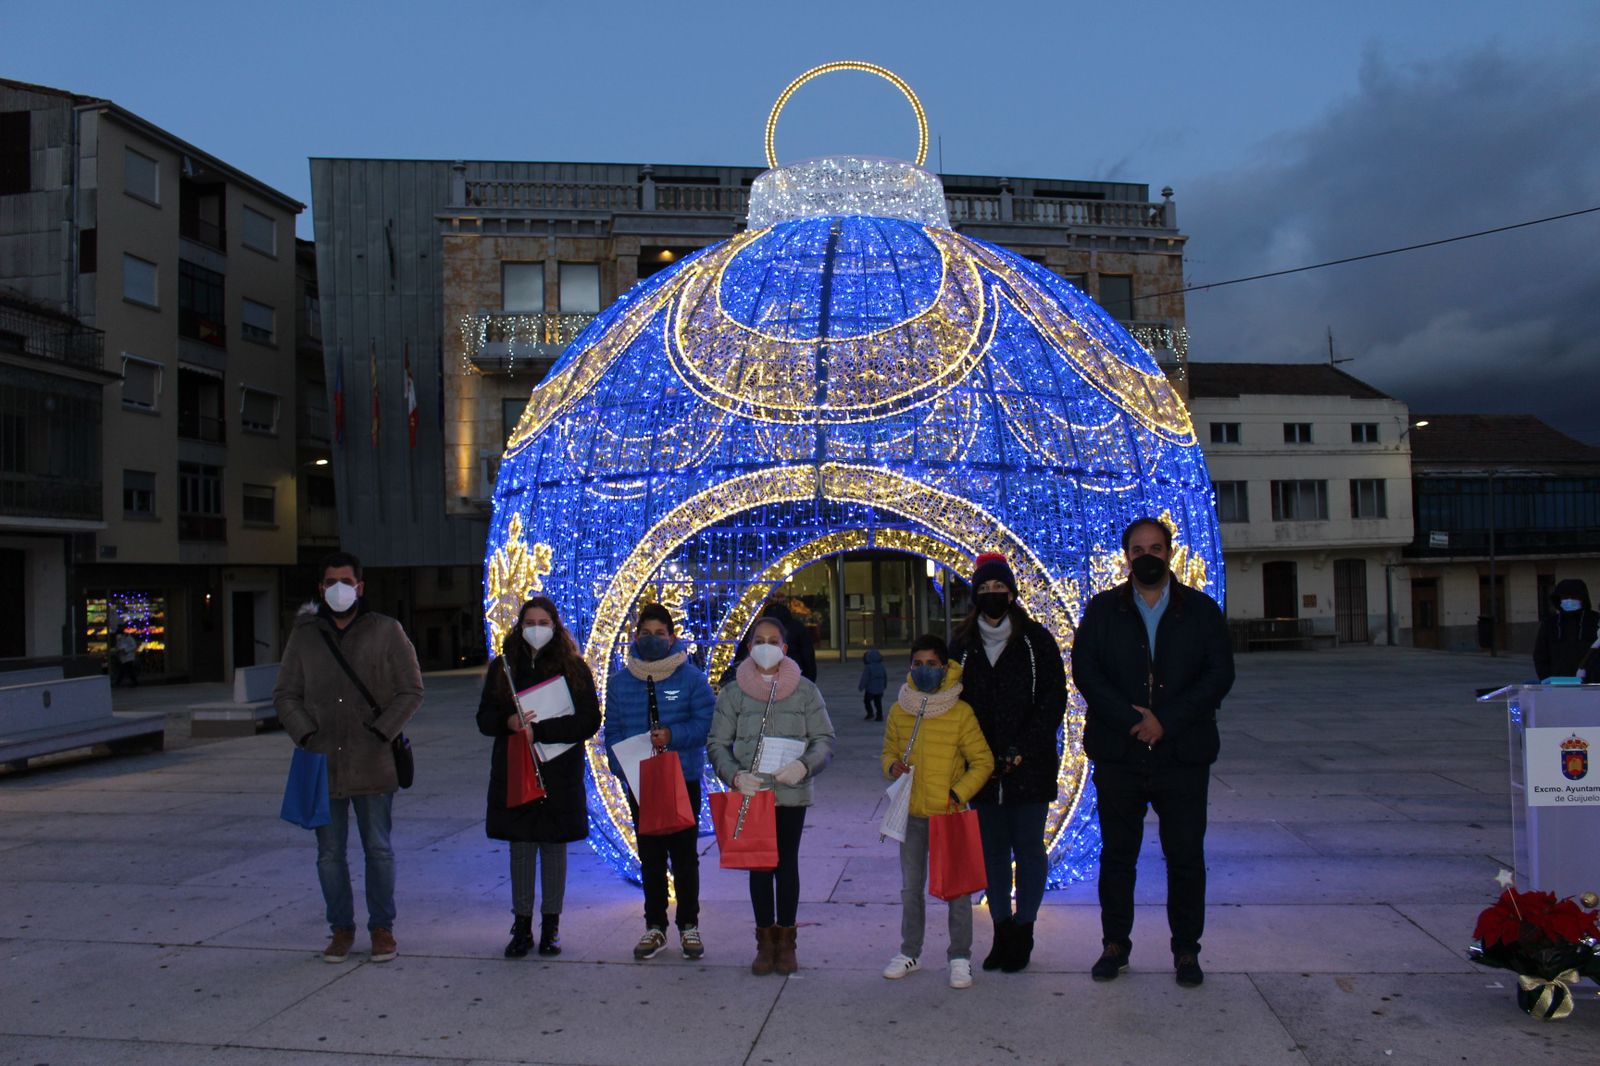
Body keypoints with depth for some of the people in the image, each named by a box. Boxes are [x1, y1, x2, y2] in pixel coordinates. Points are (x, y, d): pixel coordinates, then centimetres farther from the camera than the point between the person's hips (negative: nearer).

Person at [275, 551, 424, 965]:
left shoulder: (386, 631, 0)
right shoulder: (304, 635, 8)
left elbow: (411, 691, -1)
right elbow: (285, 695, 9)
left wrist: (381, 732, -11)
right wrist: (306, 736, -6)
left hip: (372, 764, -2)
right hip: (322, 764, 2)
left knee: (379, 849, 5)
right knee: (330, 853, 9)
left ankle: (382, 927, 18)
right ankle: (341, 928, 23)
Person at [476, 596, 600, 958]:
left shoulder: (574, 667, -1)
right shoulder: (502, 666, 7)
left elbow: (589, 721, -8)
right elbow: (485, 718, 8)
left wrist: (540, 730, -17)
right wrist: (508, 722, -15)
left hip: (559, 775, -2)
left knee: (554, 847, 6)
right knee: (520, 848, 6)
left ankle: (551, 925, 18)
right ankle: (522, 926, 16)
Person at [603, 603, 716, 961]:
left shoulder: (691, 677, -5)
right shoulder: (620, 681, 3)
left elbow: (708, 723, -8)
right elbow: (613, 731, 5)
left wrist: (673, 736, -22)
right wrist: (622, 768, -8)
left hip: (684, 780, -2)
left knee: (684, 855, 7)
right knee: (650, 857, 11)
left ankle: (689, 925, 20)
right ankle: (655, 926, 22)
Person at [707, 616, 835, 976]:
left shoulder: (804, 690, 2)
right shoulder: (733, 692, 3)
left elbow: (825, 739, 1)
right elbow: (717, 743, 2)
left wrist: (804, 765, -18)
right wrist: (735, 775, -15)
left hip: (791, 793, 0)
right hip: (750, 793, 0)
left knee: (787, 864, 7)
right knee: (759, 865, 6)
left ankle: (785, 940, 20)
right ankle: (765, 941, 18)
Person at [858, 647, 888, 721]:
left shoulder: (867, 668, -17)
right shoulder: (881, 666, 2)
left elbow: (864, 679, -16)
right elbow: (885, 677, 12)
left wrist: (860, 687, -6)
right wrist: (884, 686, 25)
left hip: (870, 689, -5)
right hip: (880, 689, 5)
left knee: (867, 701, 14)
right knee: (878, 703, 12)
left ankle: (870, 714, 6)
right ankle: (879, 716, 10)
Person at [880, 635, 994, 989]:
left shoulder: (961, 712, -8)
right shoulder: (899, 711, 2)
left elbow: (983, 762, -5)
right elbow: (888, 752, 14)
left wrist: (957, 794, -14)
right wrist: (893, 767, -8)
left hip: (950, 813, -3)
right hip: (911, 813, 3)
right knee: (910, 887, 14)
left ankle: (960, 957, 17)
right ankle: (910, 953, 28)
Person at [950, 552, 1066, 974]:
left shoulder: (1036, 640, -2)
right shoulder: (963, 644, 6)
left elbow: (1054, 700, -4)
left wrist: (1021, 750, -11)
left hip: (1030, 768, -3)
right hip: (983, 768, 3)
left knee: (1029, 848, 4)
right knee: (993, 850, 9)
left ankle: (1023, 932, 14)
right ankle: (1002, 931, 19)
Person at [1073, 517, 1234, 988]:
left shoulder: (1201, 609, 5)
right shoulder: (1102, 610, 6)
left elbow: (1219, 674, -4)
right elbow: (1085, 670, -3)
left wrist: (1165, 721, -13)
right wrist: (1131, 719, -15)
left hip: (1183, 753, 0)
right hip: (1118, 753, 1)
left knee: (1186, 857, 5)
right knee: (1117, 854, 8)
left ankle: (1186, 950, 19)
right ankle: (1115, 944, 21)